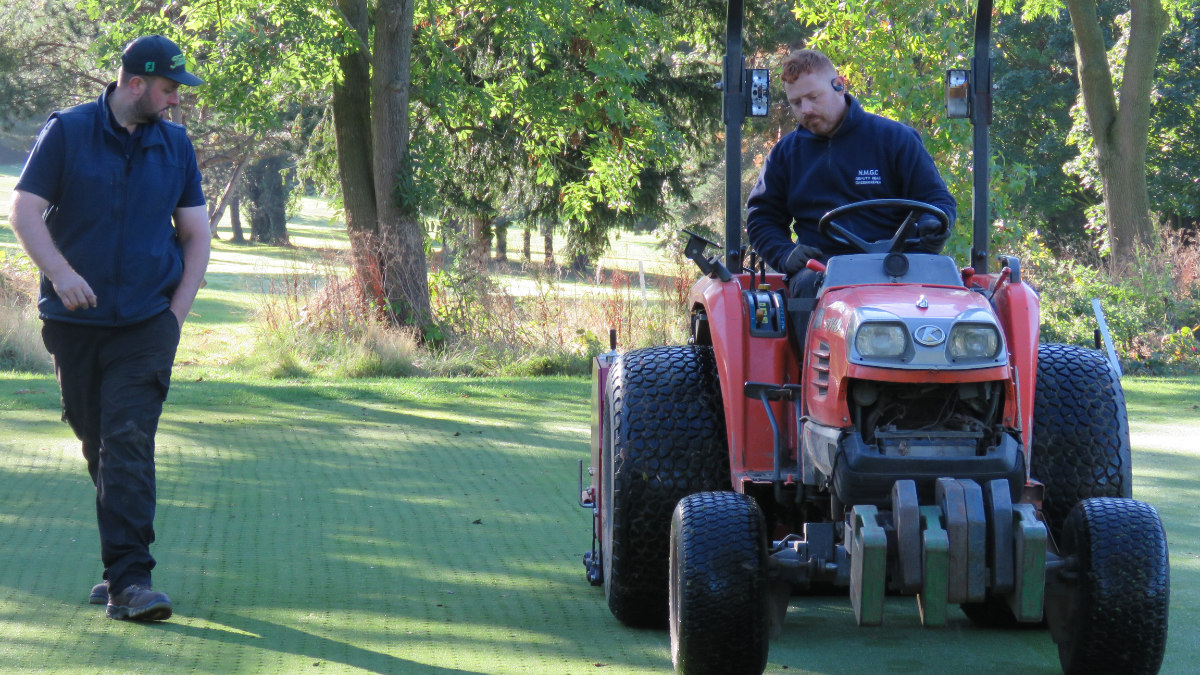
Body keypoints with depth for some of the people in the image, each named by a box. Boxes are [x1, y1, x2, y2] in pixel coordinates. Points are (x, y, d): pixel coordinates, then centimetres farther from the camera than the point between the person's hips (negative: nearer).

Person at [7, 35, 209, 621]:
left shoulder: (175, 145, 7)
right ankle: (123, 563, 23)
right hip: (74, 324, 0)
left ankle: (128, 580, -18)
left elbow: (195, 235, 13)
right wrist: (60, 272, -18)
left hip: (147, 325, 0)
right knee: (96, 446, 8)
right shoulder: (67, 132, -1)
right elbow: (23, 209, -3)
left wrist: (177, 313, 3)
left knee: (128, 442, -13)